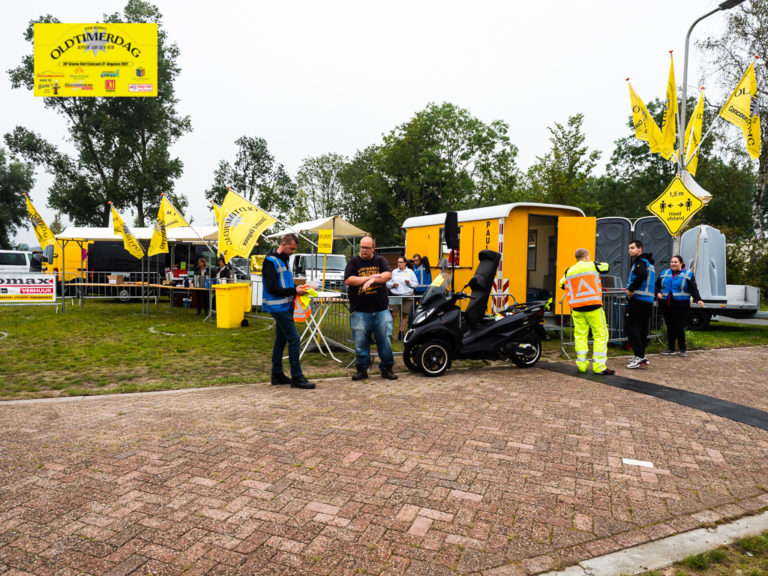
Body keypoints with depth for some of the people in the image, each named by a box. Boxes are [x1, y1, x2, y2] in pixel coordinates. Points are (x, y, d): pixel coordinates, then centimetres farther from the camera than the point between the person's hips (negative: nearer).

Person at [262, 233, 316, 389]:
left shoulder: (283, 260, 16)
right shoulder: (271, 261, -14)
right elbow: (271, 288, -20)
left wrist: (296, 288, 6)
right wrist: (293, 291, -18)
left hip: (285, 306, 10)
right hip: (278, 307, -10)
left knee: (281, 339, 14)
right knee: (294, 339, -11)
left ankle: (277, 374, 23)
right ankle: (296, 377, -5)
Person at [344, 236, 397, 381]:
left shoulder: (380, 261, 11)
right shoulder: (353, 262, 7)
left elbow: (388, 275, -6)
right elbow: (348, 280, -7)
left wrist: (372, 280, -19)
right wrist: (370, 277, -8)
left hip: (381, 310, 1)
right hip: (360, 310, -1)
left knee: (385, 340, 3)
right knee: (360, 342, 2)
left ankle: (387, 368, 15)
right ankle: (362, 369, 15)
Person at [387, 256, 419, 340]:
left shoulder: (410, 272, 8)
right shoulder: (394, 272, 11)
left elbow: (416, 283, 9)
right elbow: (388, 283, 12)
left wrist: (409, 283, -10)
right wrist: (392, 284, -8)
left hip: (407, 296, 0)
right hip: (395, 295, 0)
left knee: (404, 315, 4)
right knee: (392, 314, -8)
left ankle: (401, 332, 13)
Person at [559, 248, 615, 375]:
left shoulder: (569, 271, 10)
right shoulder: (592, 266, 0)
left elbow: (562, 284, 21)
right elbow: (605, 266, 17)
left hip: (576, 308, 4)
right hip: (593, 307, -4)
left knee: (580, 336, 10)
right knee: (601, 335, 2)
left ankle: (581, 364, 10)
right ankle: (599, 366, -2)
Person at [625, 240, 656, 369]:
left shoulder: (639, 261, -9)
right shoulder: (648, 262, 22)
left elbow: (641, 275, -29)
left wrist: (631, 289, -19)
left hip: (638, 300, -10)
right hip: (649, 300, 10)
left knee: (632, 327, -9)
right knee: (642, 328, 13)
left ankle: (640, 357, -12)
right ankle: (641, 356, 19)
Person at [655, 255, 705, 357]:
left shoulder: (688, 274, 3)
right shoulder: (665, 273, 14)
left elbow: (693, 289, -3)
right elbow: (657, 285, 19)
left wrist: (698, 299, -18)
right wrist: (658, 293, -2)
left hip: (680, 305, -4)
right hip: (666, 305, 4)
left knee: (679, 327, -8)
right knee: (670, 327, 8)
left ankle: (682, 349, 4)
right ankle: (671, 348, 17)